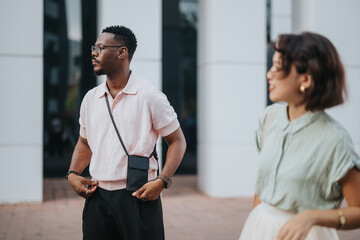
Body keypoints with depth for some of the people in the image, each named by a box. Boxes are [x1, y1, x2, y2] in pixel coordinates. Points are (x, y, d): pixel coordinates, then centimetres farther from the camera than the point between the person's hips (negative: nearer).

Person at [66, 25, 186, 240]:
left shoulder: (150, 96, -7)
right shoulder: (91, 98, 9)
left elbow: (177, 141, -3)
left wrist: (161, 181, -15)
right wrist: (72, 174, 4)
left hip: (138, 196, -4)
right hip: (97, 196, 5)